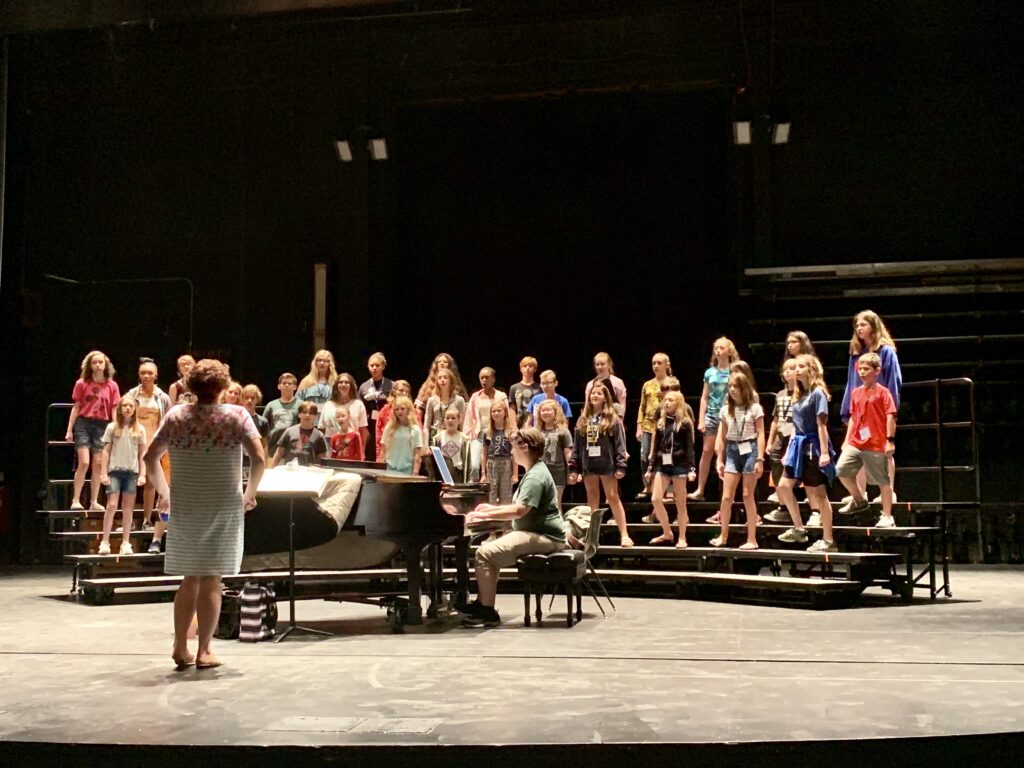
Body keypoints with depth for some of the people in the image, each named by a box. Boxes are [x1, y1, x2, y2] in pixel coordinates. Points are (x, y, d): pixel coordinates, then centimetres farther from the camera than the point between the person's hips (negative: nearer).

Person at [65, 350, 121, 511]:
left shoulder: (112, 386, 3)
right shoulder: (81, 384, 1)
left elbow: (114, 411, 5)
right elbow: (76, 407, 5)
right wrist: (69, 430, 3)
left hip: (102, 426, 2)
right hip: (83, 424, -2)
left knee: (98, 465, 4)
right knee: (84, 463, -10)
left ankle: (94, 502, 11)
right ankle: (75, 500, -3)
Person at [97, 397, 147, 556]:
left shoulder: (139, 429, 8)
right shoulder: (112, 427, 5)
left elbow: (142, 454, 8)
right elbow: (106, 451, 4)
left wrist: (142, 474, 1)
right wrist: (103, 473, -3)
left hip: (132, 471, 2)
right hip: (114, 470, -2)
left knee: (128, 507, 4)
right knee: (112, 505, -9)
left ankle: (126, 543, 8)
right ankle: (105, 542, -5)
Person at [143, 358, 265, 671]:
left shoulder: (175, 416, 2)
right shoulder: (237, 415, -6)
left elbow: (150, 457, 3)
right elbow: (258, 459, -12)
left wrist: (163, 491, 15)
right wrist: (250, 492, 1)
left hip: (183, 508, 3)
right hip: (224, 508, -3)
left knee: (190, 579, 14)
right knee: (211, 580, 3)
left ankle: (180, 647, 15)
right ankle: (203, 651, 7)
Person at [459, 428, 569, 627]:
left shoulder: (536, 477, -17)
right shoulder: (534, 471, 19)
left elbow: (519, 511, -27)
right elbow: (520, 507, 28)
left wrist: (485, 515, -20)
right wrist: (492, 508, 21)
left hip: (544, 537, -12)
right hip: (535, 532, 12)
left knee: (484, 553, -20)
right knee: (490, 547, 19)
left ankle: (487, 612, -15)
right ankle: (482, 603, 18)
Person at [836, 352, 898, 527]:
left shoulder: (882, 392, -7)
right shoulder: (856, 393, 11)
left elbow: (890, 416, -10)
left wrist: (890, 440, -15)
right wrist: (847, 439, 14)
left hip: (876, 445, -6)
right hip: (855, 443, 6)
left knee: (883, 480, 2)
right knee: (841, 470, -1)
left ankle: (887, 516, 11)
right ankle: (859, 501, 19)